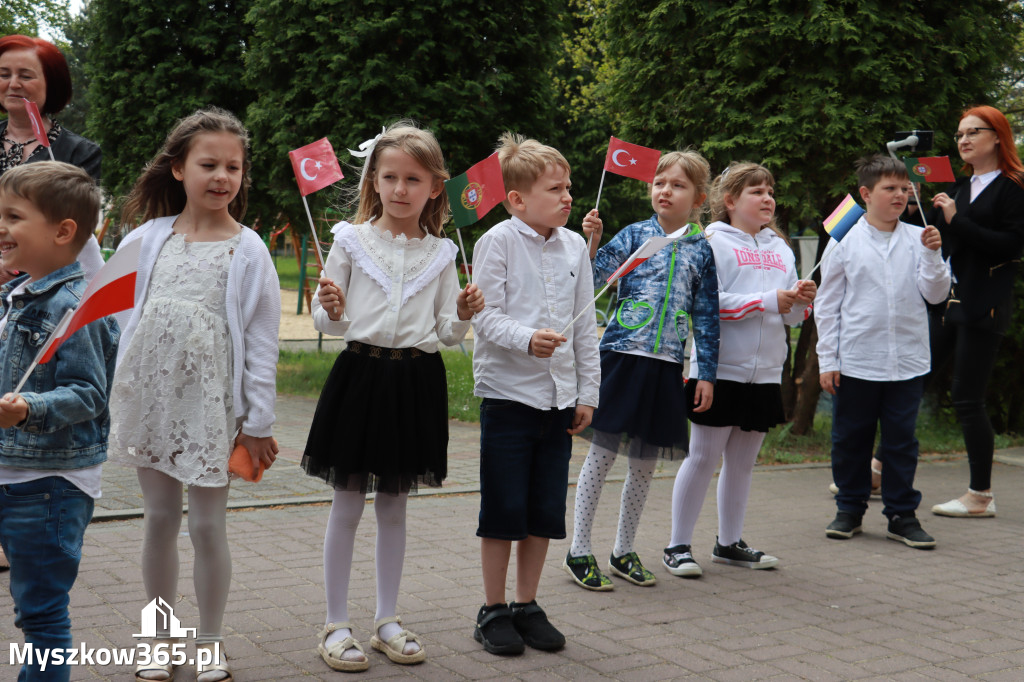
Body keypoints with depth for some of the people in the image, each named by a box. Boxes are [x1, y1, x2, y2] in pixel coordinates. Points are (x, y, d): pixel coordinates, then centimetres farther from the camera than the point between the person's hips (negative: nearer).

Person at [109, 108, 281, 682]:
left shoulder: (249, 251, -3)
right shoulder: (147, 240, 4)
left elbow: (262, 342, -3)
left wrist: (257, 422, -4)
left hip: (209, 400, -2)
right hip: (149, 394, 3)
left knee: (208, 524, 3)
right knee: (160, 518, 11)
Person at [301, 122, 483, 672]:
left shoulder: (441, 253, 5)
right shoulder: (351, 240, 0)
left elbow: (448, 334, 7)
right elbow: (328, 324, 1)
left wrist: (463, 315, -12)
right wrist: (331, 311, -20)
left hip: (416, 380, 2)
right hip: (361, 373, -2)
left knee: (394, 504, 12)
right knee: (348, 502, 4)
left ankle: (387, 620, 24)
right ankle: (336, 625, 15)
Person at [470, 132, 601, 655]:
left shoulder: (574, 247, 8)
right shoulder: (498, 242, -7)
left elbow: (585, 325, 12)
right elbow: (485, 316, -12)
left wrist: (587, 392, 10)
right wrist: (526, 339, -29)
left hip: (558, 396, 5)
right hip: (508, 392, -5)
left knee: (545, 509, 9)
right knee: (503, 508, 1)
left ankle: (527, 606, 23)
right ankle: (493, 611, 15)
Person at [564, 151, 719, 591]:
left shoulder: (702, 250, 8)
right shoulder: (634, 234, 2)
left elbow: (707, 316, 10)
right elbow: (590, 279, -5)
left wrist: (707, 372, 7)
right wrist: (590, 242, -22)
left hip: (666, 365, 3)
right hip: (622, 356, -3)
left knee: (644, 464, 10)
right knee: (601, 455, 0)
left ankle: (624, 552, 23)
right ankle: (579, 551, 10)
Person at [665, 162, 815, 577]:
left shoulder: (780, 248, 16)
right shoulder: (713, 242, -4)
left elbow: (792, 316, 17)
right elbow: (707, 303, -17)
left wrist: (801, 300, -6)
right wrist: (769, 301, -18)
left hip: (765, 372, 6)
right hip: (720, 369, -6)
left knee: (743, 462, 13)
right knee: (703, 457, -2)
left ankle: (729, 543, 24)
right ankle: (678, 546, 6)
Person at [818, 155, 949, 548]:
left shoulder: (917, 239, 4)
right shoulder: (845, 242, 0)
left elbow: (935, 294, 1)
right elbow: (828, 304, 3)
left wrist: (933, 254, -12)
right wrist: (827, 360, 0)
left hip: (907, 361, 1)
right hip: (855, 362, -1)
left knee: (901, 440, 6)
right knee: (850, 439, 8)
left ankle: (902, 515, 17)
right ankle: (850, 509, 24)